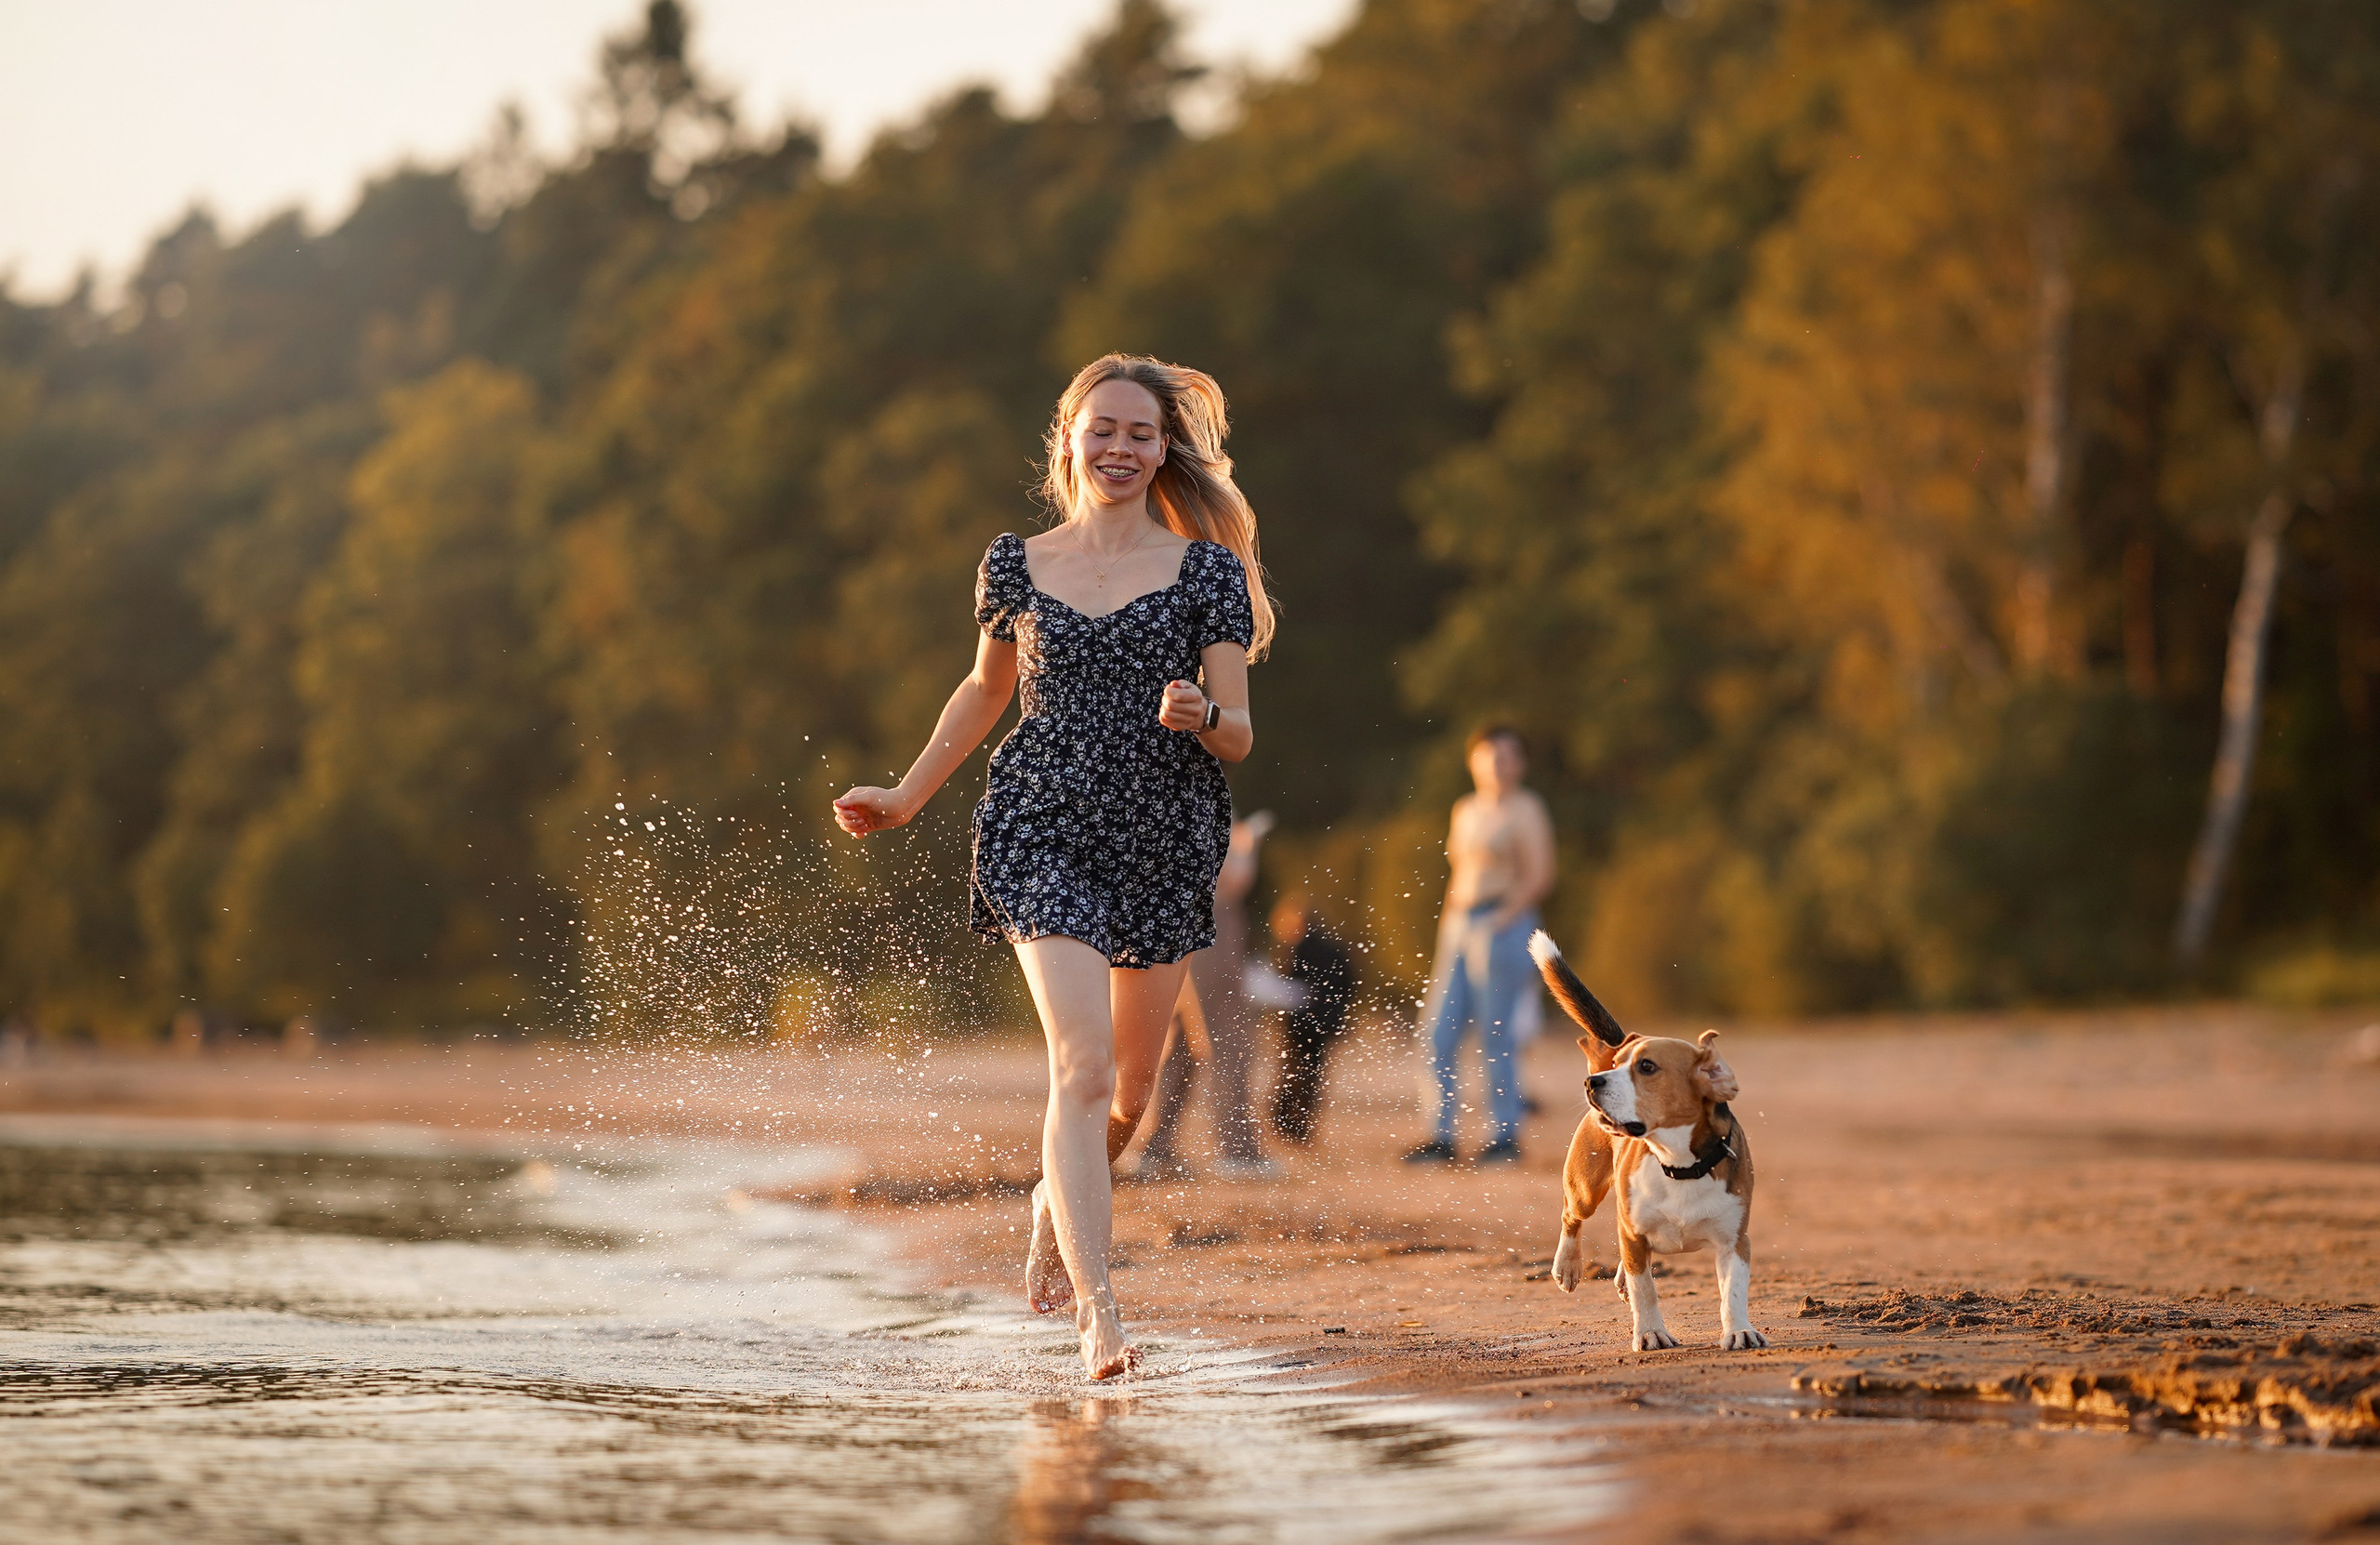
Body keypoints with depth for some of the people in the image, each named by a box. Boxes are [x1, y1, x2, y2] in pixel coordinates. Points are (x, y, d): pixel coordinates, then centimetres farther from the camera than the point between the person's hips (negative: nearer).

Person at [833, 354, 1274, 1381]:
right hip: (1044, 833, -1)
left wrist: (1201, 716, -24)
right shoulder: (1018, 567, 6)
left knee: (1130, 1086, 12)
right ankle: (1095, 1307, -23)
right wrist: (906, 798, 22)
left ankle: (1057, 1204, 44)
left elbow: (1240, 735, -1)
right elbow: (986, 690, 23)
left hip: (1166, 843, 1)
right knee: (1082, 1064, -18)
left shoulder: (1205, 570, 1)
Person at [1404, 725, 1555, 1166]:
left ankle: (1505, 1136, 1)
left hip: (1501, 926, -7)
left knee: (1494, 1037, -7)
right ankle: (1441, 1137, 5)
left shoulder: (1525, 809, -4)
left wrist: (1505, 918, -17)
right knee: (1437, 1032, 1)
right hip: (1459, 927, 7)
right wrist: (1448, 928, 17)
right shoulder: (1465, 810, 17)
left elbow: (1540, 876, -11)